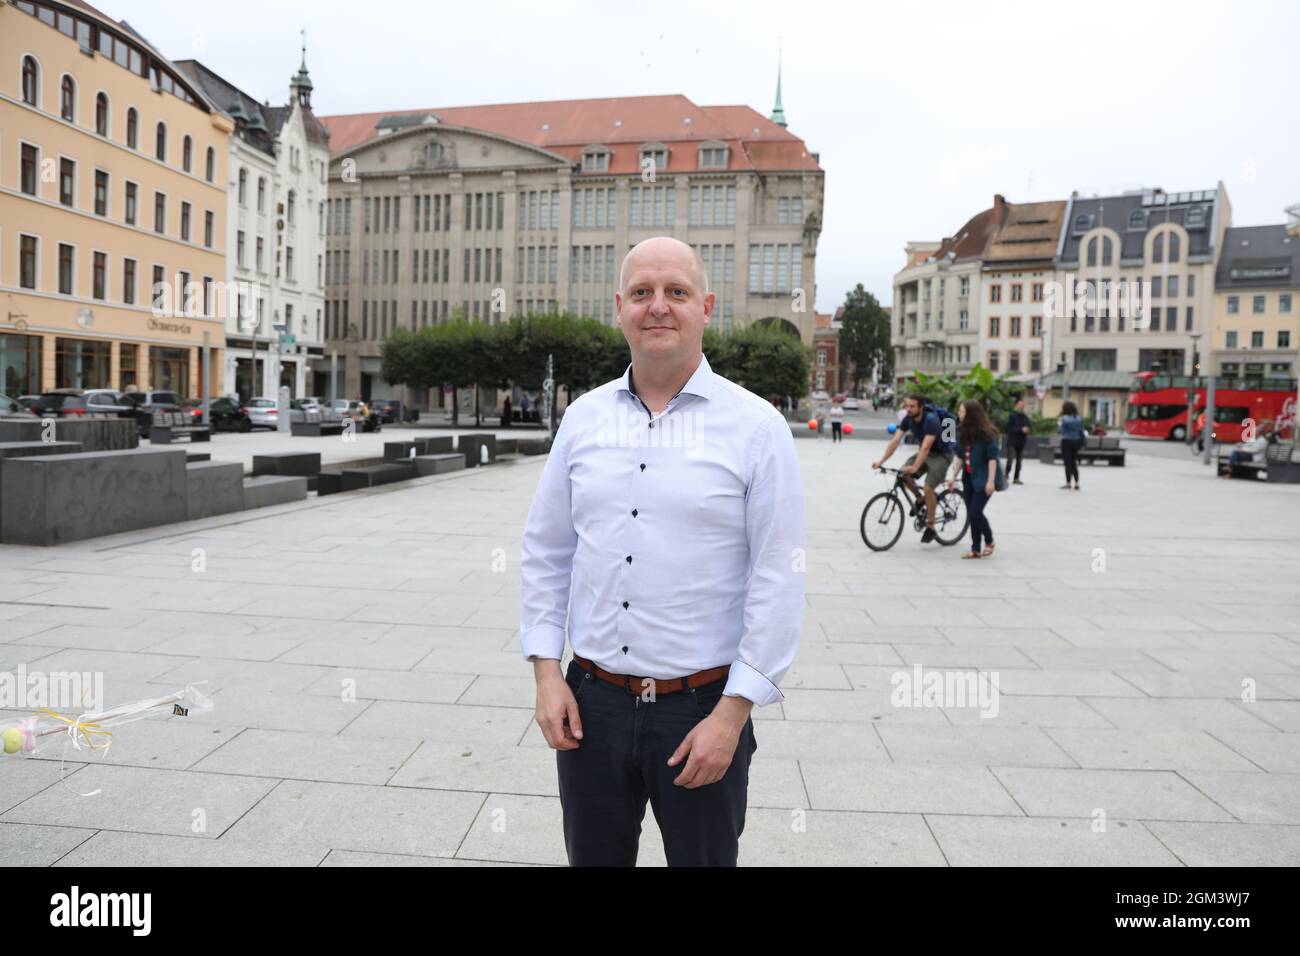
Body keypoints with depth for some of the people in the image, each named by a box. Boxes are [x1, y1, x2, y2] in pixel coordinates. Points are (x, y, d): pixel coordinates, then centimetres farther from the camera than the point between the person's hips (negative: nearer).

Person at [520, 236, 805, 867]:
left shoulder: (756, 427, -7)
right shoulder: (584, 417, 4)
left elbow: (778, 582, -9)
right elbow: (544, 553, 9)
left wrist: (731, 715, -11)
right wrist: (547, 674, 3)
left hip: (702, 709, -3)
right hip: (590, 703, 3)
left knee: (703, 857, 14)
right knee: (593, 858, 19)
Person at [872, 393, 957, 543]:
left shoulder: (931, 420, -30)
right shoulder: (907, 418, -11)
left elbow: (926, 447, -38)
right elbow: (895, 440, -15)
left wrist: (914, 468, -50)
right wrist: (881, 461, -26)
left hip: (941, 455, -6)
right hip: (924, 453, 6)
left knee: (928, 488, -20)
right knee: (903, 474, -16)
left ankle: (930, 528, -6)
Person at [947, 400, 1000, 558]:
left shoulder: (986, 433, -15)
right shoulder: (962, 432, 5)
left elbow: (992, 458, -16)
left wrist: (991, 480, -22)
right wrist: (953, 475, 5)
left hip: (983, 479, -7)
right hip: (968, 478, 7)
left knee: (975, 512, -10)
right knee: (971, 514, 6)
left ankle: (989, 542, 13)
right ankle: (975, 549, 14)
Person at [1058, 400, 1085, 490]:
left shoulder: (1065, 418, -14)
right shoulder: (1078, 418, 4)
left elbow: (1061, 430, -10)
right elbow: (1081, 430, 7)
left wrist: (1058, 424, 8)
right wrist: (1081, 442, 19)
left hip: (1066, 441, -5)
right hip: (1076, 441, 5)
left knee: (1067, 463, -1)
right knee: (1074, 463, 13)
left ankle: (1068, 483, 1)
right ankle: (1076, 483, 13)